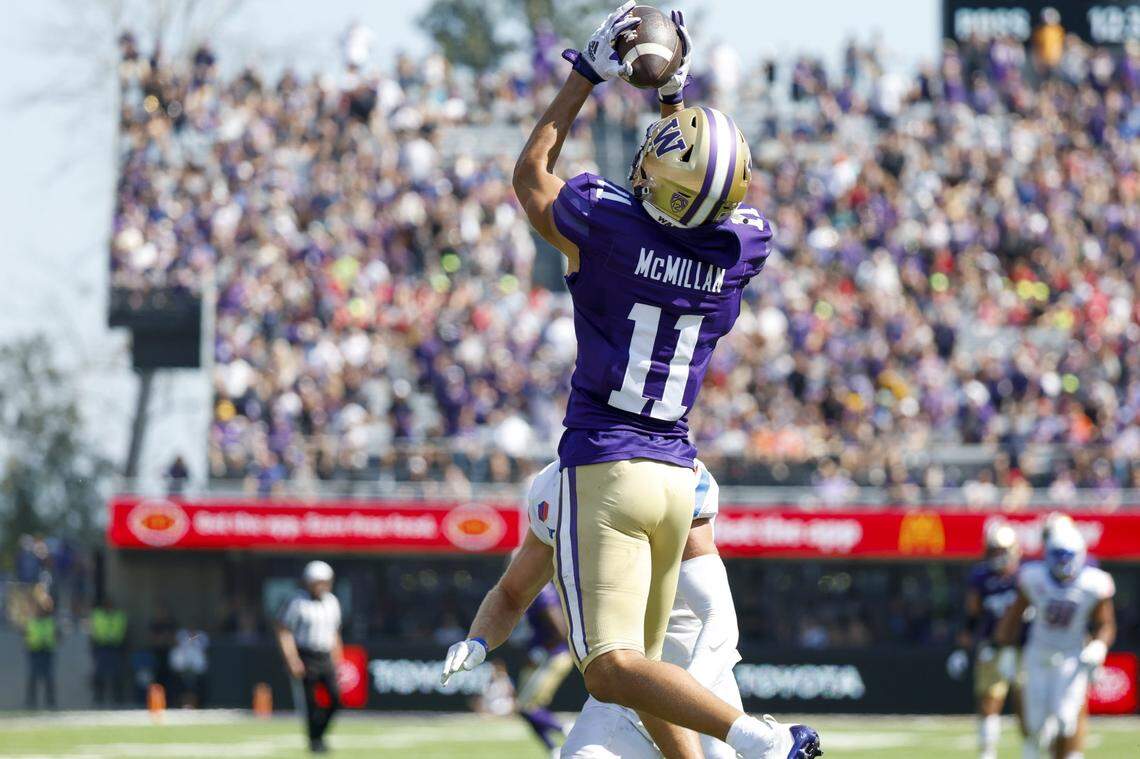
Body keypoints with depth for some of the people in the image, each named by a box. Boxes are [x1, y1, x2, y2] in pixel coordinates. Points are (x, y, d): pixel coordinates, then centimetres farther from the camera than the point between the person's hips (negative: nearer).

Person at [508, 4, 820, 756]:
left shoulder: (607, 225, -11)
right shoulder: (744, 248, 1)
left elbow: (531, 174, 11)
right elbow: (702, 197, 27)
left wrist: (589, 73, 14)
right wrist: (673, 94, 29)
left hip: (605, 465, -6)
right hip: (677, 472, 6)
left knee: (612, 668, -14)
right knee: (640, 664, 14)